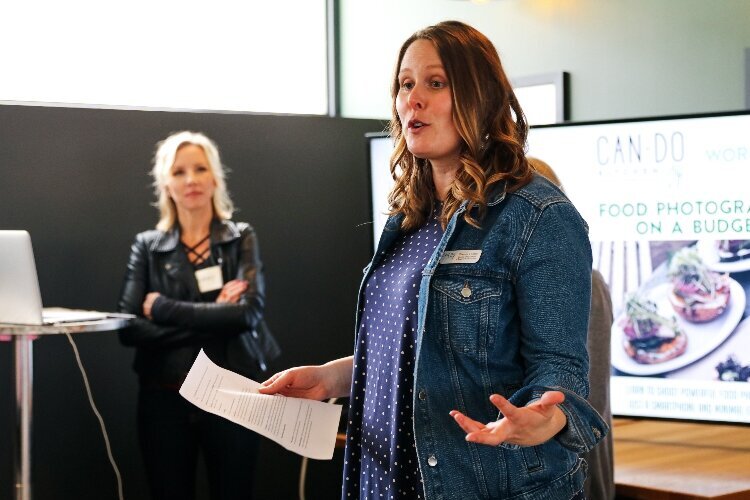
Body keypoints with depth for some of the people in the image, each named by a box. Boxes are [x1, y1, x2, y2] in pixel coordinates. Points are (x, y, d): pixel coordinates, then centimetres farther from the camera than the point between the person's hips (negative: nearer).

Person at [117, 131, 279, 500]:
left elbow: (249, 312, -13)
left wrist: (164, 308, -12)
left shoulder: (241, 239, 3)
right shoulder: (147, 246, 5)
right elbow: (128, 329, -7)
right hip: (164, 399, 1)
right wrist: (211, 321, -15)